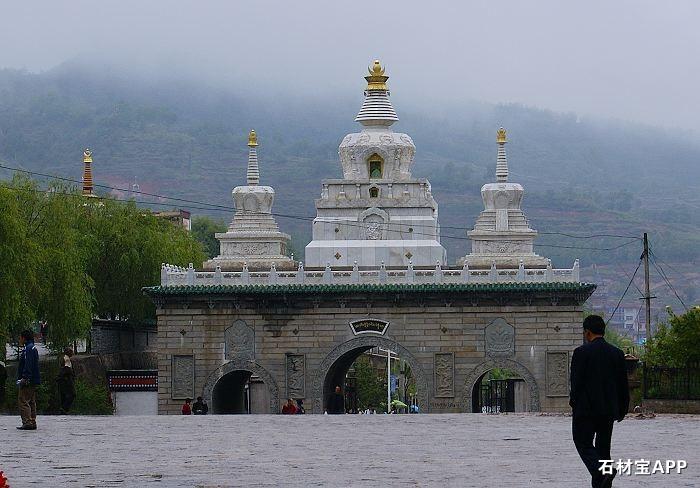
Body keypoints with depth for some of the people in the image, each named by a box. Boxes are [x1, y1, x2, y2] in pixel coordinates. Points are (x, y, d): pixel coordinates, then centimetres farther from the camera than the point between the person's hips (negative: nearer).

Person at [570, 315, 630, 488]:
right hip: (609, 409, 5)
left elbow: (577, 381, -13)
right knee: (603, 447, 13)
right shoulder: (617, 353, 6)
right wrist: (622, 408, 16)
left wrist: (573, 400, 3)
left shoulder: (582, 352, -10)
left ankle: (601, 471, -24)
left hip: (586, 409, -5)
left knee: (584, 445, 0)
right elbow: (623, 385, 8)